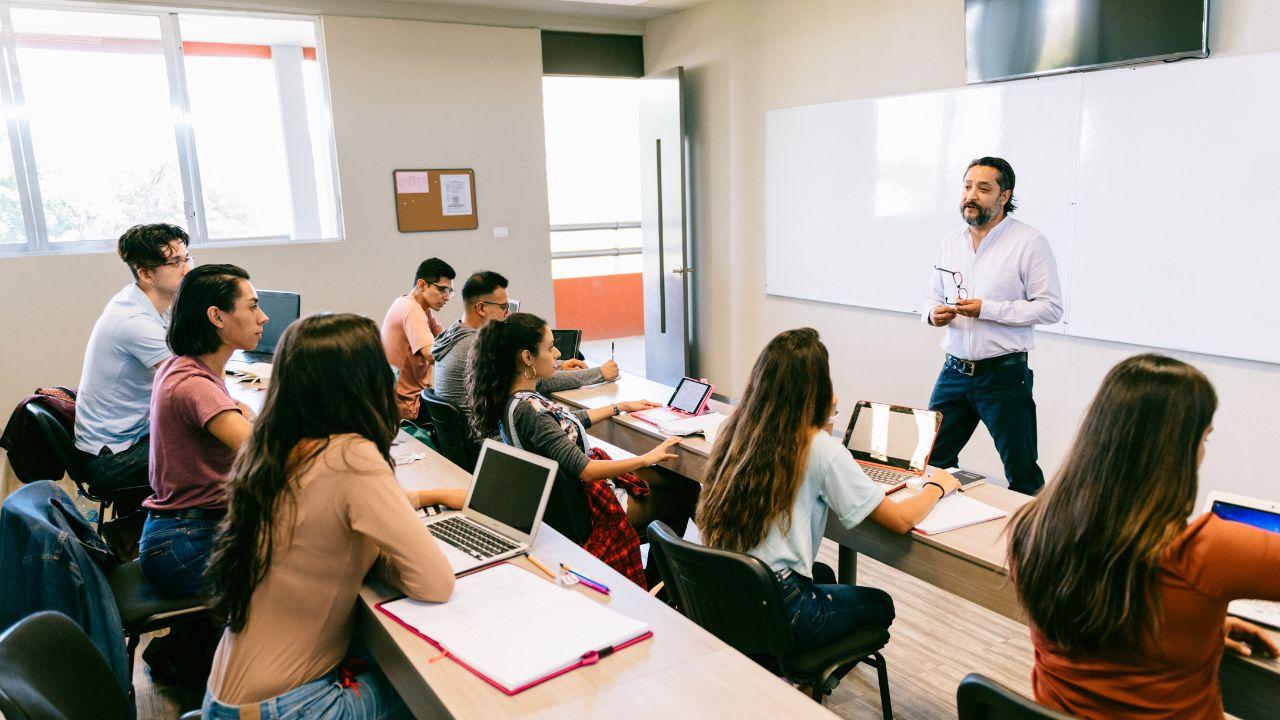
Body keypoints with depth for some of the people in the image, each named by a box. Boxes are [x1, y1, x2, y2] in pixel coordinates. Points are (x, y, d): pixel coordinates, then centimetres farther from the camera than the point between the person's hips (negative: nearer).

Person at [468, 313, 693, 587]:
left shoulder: (514, 398, -1)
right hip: (581, 510, -9)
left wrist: (621, 406, 22)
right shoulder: (527, 410, -31)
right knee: (679, 501, 8)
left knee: (683, 483, 13)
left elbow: (570, 420, 16)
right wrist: (647, 459, -22)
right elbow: (584, 470, -30)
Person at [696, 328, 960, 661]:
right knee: (880, 604, 23)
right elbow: (901, 519, -11)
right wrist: (937, 486, 9)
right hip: (775, 612, -6)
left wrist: (823, 416, 26)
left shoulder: (736, 429, -1)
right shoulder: (821, 449, -17)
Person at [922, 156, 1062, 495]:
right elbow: (933, 298, 17)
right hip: (954, 372, 5)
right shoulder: (950, 242, 10)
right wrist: (933, 313, -7)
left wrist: (987, 309, -19)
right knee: (932, 461, 10)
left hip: (1004, 375, -5)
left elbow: (1051, 308, -11)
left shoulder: (1029, 241, -7)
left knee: (1023, 475, 5)